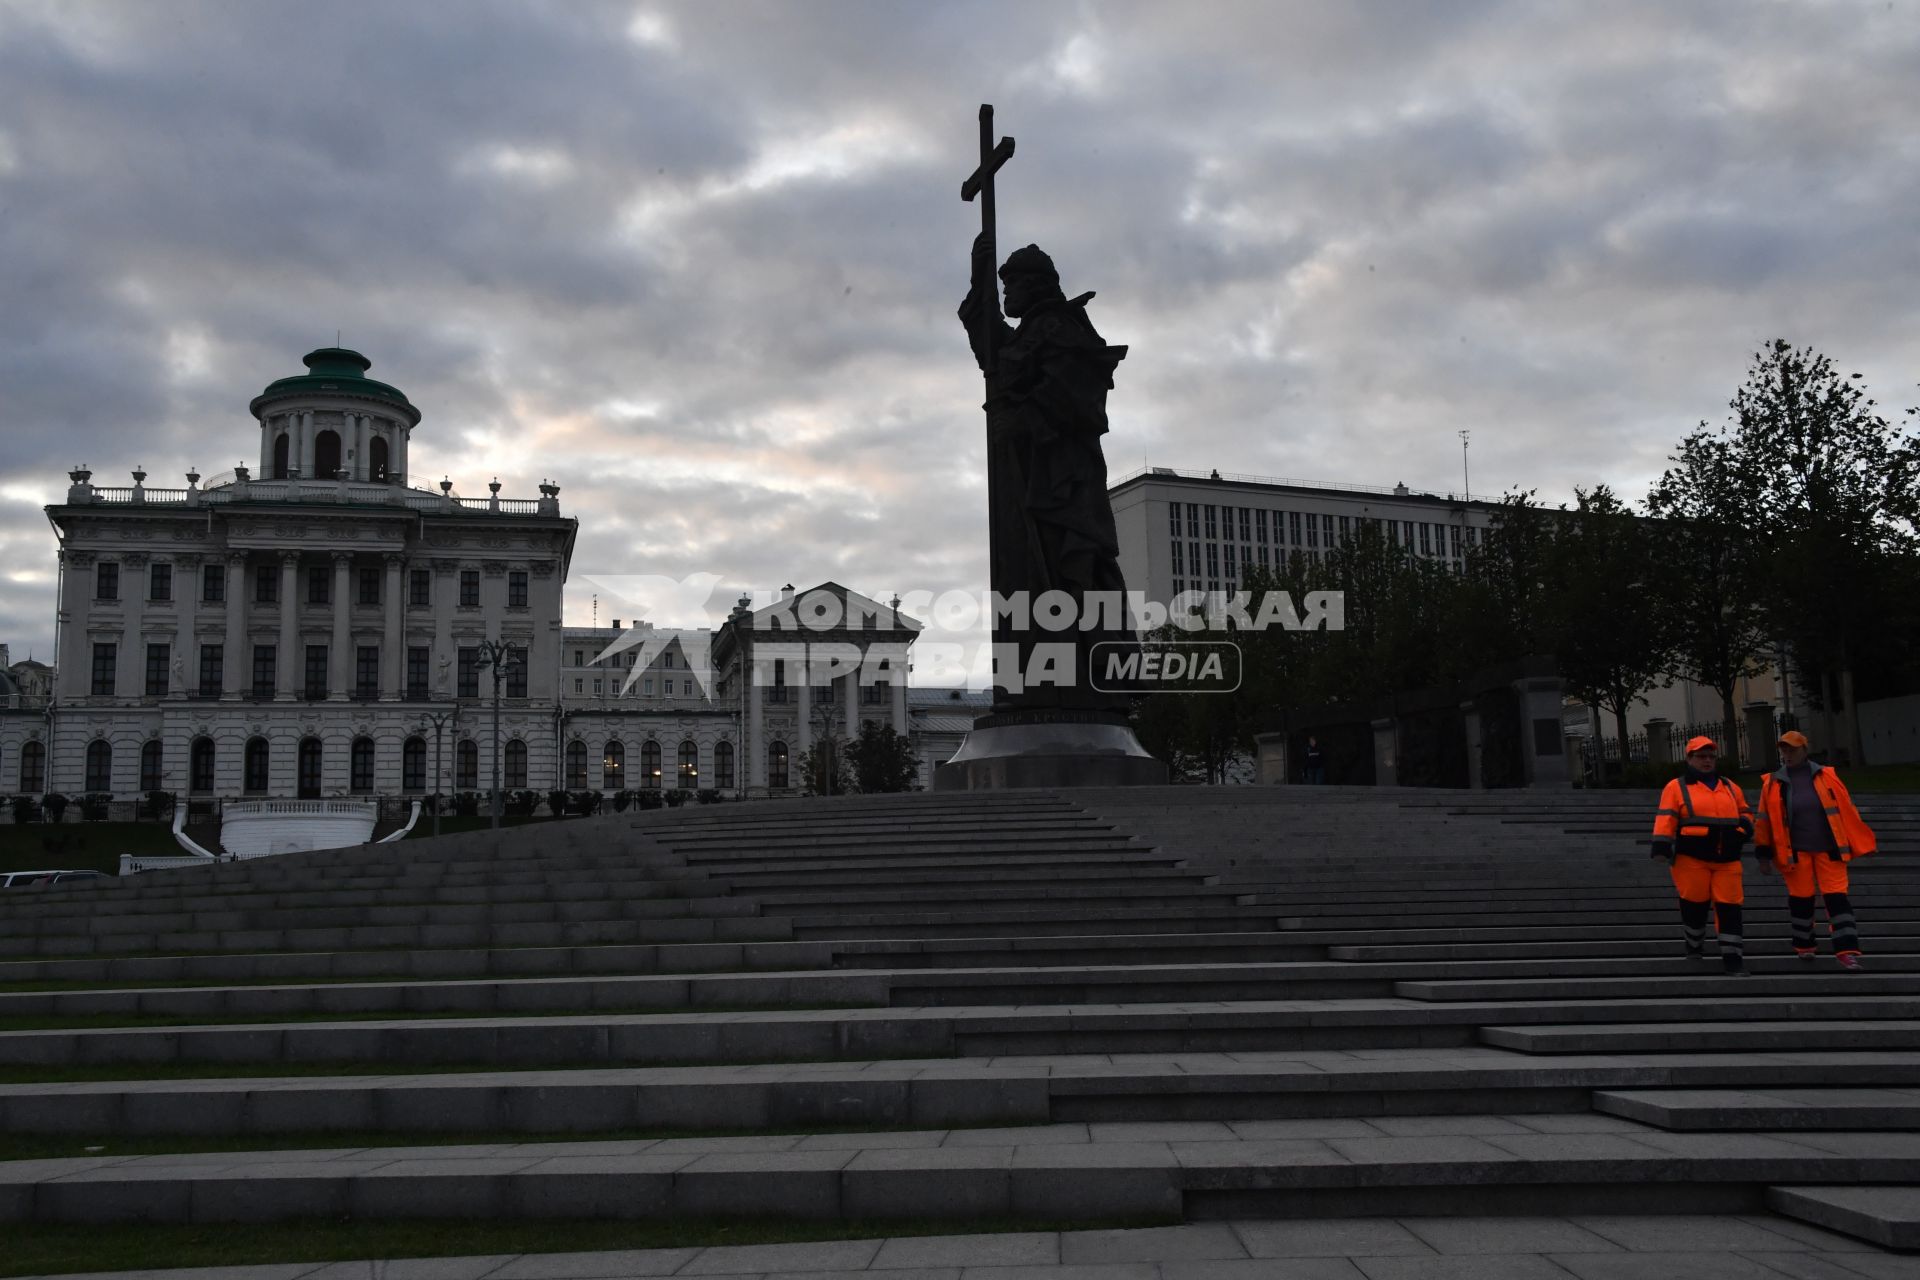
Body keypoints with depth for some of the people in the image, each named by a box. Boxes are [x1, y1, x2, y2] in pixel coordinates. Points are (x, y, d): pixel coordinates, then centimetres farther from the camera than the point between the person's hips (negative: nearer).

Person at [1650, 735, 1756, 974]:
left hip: (1727, 859, 3)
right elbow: (1666, 818, -5)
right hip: (1692, 858, -3)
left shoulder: (1730, 787, 17)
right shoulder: (1677, 787, 2)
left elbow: (1745, 811, 27)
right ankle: (1694, 944, 27)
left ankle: (1732, 956, 1)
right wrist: (1662, 847, -16)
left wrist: (1745, 824, 4)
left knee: (1729, 906, -1)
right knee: (1695, 904, 4)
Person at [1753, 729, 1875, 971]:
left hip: (1828, 849, 0)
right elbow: (1764, 820, 8)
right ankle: (1804, 945, 24)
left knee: (1837, 898, -4)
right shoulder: (1772, 784, 4)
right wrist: (1764, 852, 6)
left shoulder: (1827, 777, 4)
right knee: (1801, 899, 7)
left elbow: (1847, 811, 6)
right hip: (1795, 852, 0)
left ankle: (1847, 952, -4)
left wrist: (1860, 843, 5)